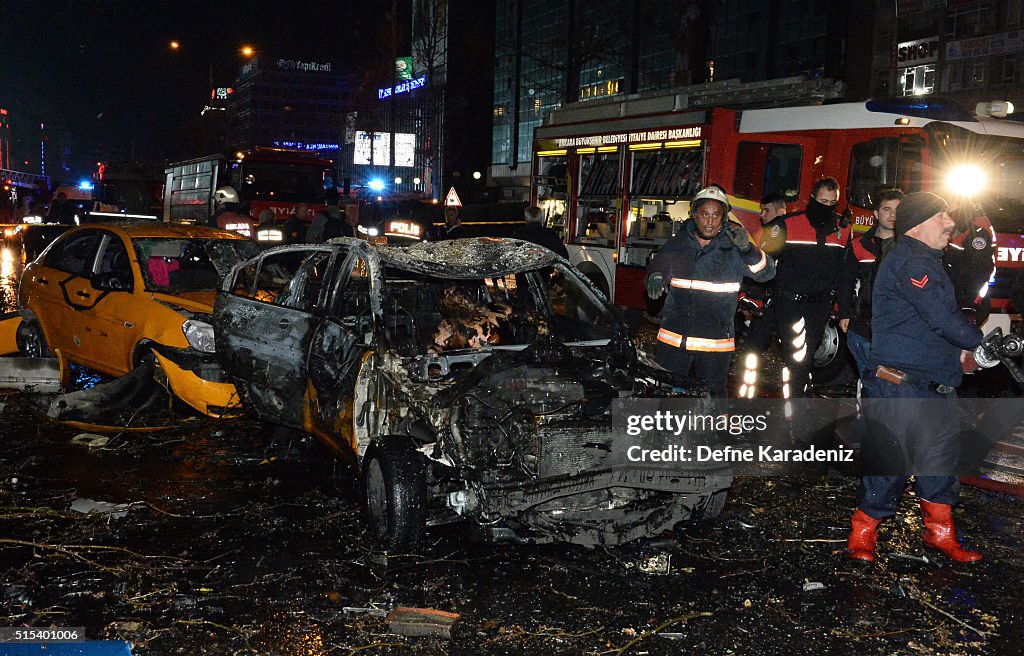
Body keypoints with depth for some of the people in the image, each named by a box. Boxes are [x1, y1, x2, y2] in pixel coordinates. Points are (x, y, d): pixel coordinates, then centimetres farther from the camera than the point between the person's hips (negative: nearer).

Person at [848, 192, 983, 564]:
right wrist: (977, 340, -3)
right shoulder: (910, 260, -13)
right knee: (890, 460, -6)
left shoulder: (928, 260, 21)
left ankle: (940, 533, 28)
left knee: (941, 455, 15)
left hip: (937, 383, 11)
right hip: (904, 383, -11)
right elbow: (941, 315, -19)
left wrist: (958, 348, 10)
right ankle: (862, 535, 6)